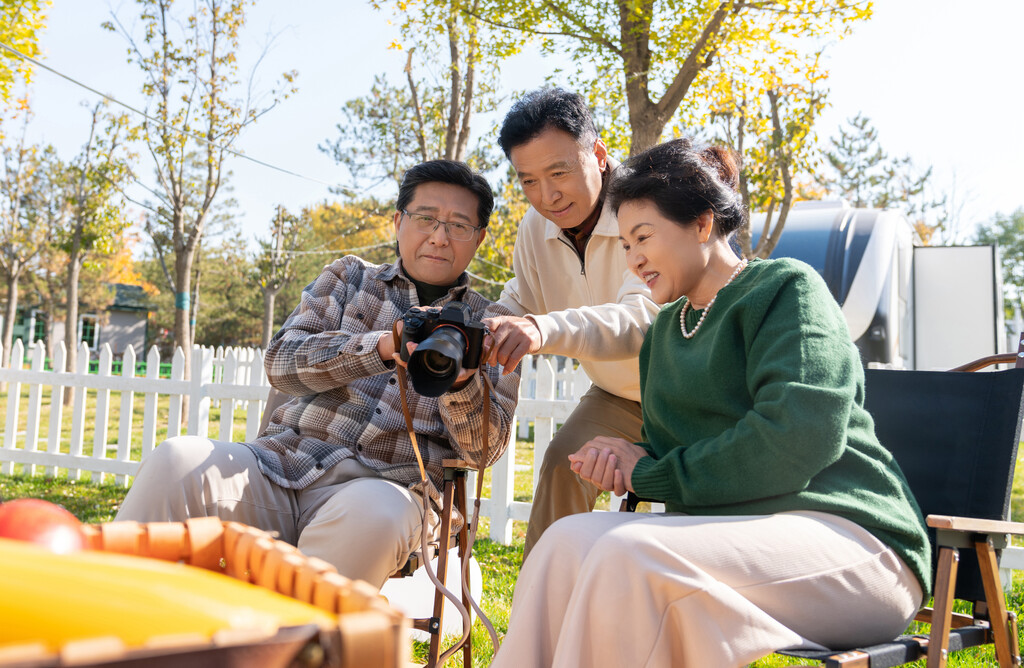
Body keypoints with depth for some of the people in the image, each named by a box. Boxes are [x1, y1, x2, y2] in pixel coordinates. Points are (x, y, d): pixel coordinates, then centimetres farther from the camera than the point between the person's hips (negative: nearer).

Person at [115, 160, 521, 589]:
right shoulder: (349, 277, 17)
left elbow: (485, 449, 3)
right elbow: (282, 361, 1)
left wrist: (460, 382, -18)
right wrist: (383, 345, -15)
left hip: (383, 486, -2)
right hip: (284, 463, 2)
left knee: (371, 515, -37)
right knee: (177, 460, -25)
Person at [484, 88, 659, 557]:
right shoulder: (535, 228, -9)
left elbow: (647, 316, -47)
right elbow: (519, 306, 4)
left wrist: (547, 329, -64)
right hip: (617, 394, 5)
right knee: (563, 463, -13)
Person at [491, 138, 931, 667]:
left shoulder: (785, 287, -4)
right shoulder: (666, 328, 20)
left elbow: (797, 439, -19)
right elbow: (671, 449, 20)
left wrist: (651, 474, -11)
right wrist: (623, 460, -5)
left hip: (846, 537, -6)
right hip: (731, 528, 7)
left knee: (630, 553, -30)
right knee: (571, 539, -19)